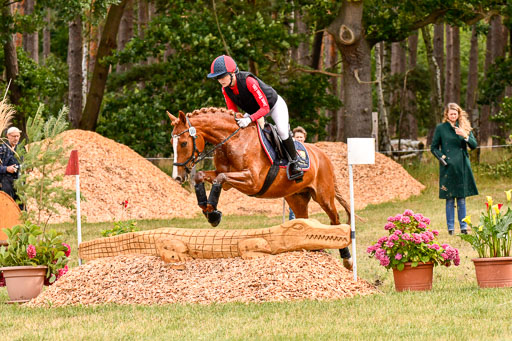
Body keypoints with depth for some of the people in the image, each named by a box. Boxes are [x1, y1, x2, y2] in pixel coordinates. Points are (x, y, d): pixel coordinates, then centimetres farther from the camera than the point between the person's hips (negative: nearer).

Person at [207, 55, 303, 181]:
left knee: (282, 130, -28)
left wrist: (249, 119, -52)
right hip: (254, 110, 7)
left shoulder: (249, 81, -39)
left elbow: (265, 108, -38)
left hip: (274, 105, -7)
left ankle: (294, 161, -10)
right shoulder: (225, 89, -18)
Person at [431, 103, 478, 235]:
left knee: (461, 197, 4)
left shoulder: (465, 127, 9)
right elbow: (434, 147, 7)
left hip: (462, 166, 2)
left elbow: (474, 145, 5)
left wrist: (465, 135, -12)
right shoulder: (440, 128, 3)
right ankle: (450, 227, 3)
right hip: (448, 167, -2)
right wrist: (441, 157, -9)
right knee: (450, 198, -1)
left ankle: (463, 226, 9)